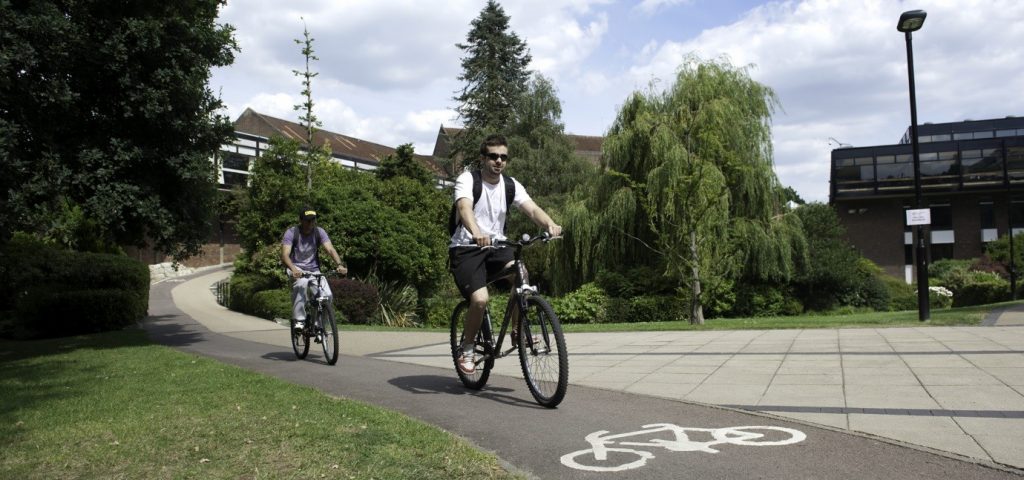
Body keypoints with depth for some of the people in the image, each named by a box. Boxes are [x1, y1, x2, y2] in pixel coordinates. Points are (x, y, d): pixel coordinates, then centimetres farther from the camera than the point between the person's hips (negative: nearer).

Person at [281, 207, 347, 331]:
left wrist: (340, 264, -38)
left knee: (327, 294, -20)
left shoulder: (319, 232, -6)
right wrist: (293, 269, -45)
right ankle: (299, 320, -27)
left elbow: (330, 249, -19)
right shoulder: (291, 232, -13)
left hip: (314, 269, 3)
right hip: (296, 268, -3)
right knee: (302, 282, -37)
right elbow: (285, 254, -25)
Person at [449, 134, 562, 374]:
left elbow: (532, 209, -14)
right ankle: (467, 350, 2)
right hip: (466, 248, -4)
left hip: (496, 245, 4)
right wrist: (477, 234, -52)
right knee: (480, 299, -24)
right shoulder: (467, 179, -11)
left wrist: (550, 224, -37)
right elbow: (464, 208, -31)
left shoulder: (511, 185, 2)